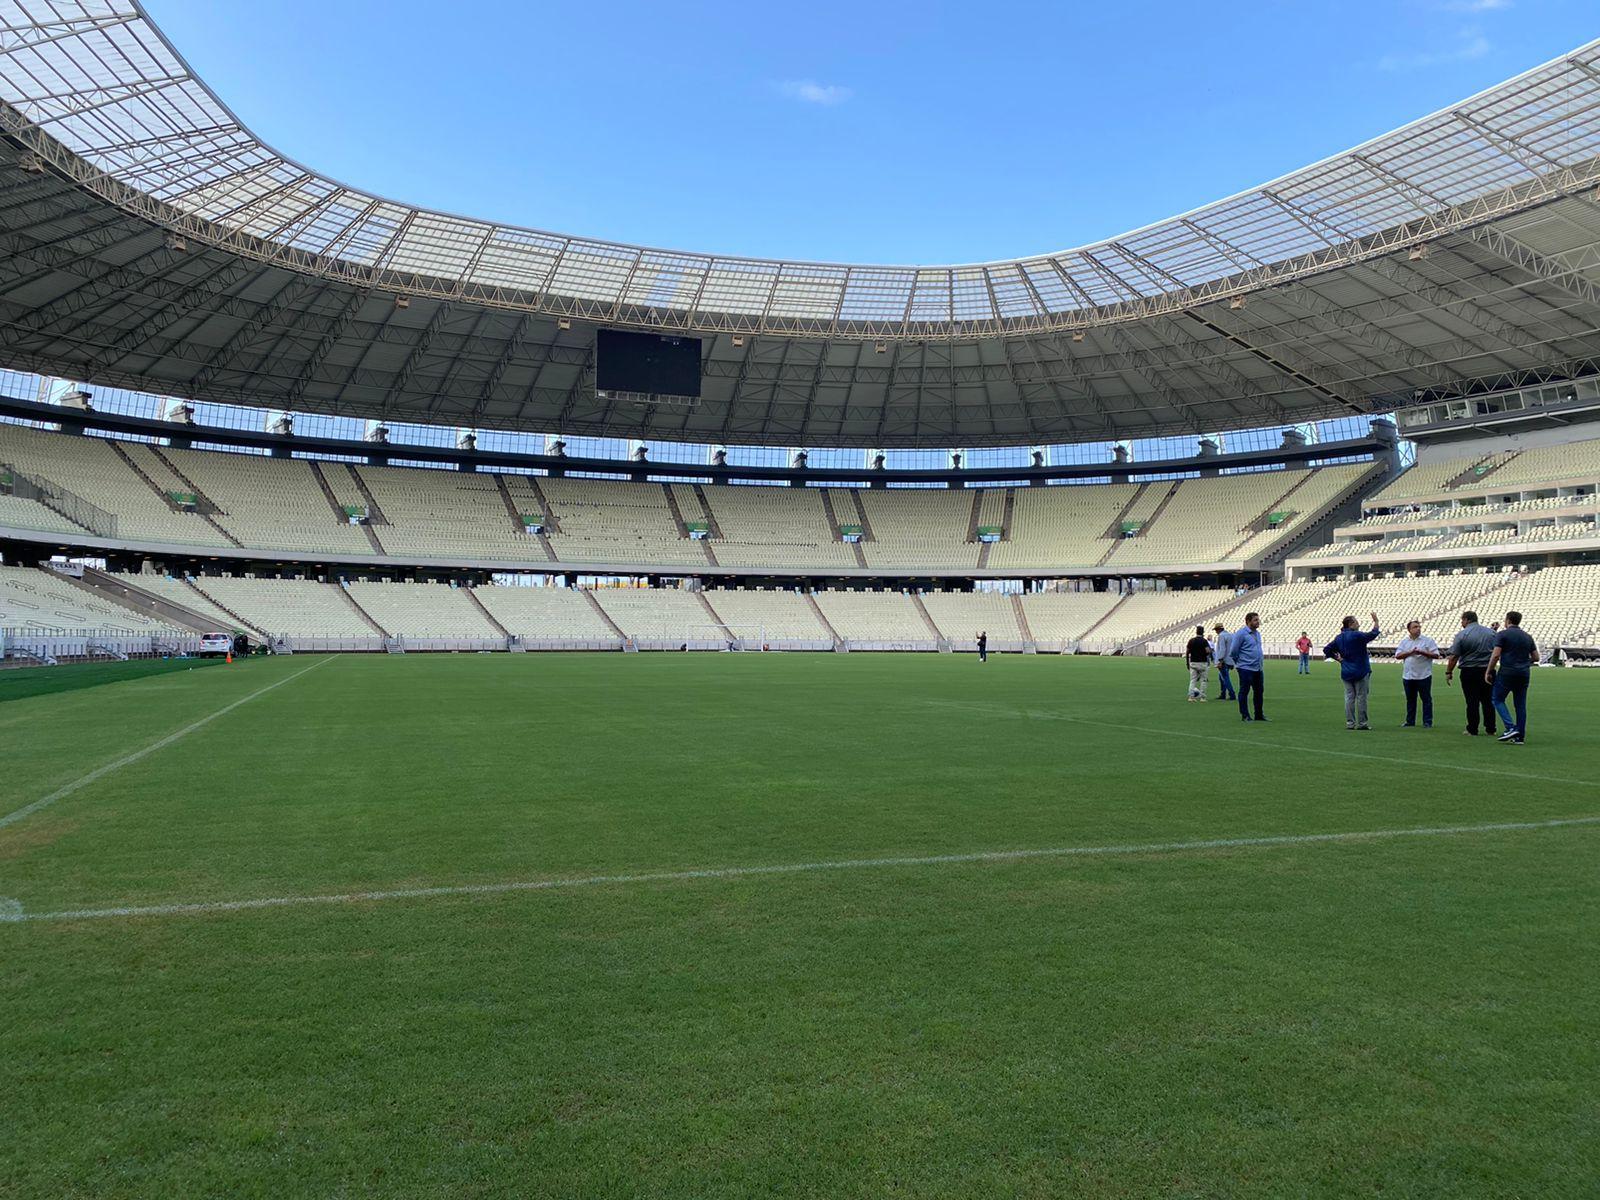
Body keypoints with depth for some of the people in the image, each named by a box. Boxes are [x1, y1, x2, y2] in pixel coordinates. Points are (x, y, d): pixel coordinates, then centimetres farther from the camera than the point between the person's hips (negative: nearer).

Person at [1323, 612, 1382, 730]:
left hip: (1346, 673, 6)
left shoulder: (1339, 638, 6)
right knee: (1361, 697, 2)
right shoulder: (1357, 636, -13)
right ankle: (1361, 723, 5)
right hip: (1360, 672, -6)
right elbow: (1373, 634, -8)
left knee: (1349, 697, 8)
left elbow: (1327, 649, 7)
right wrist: (1376, 621, 4)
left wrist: (1338, 659, 7)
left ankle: (1350, 723, 7)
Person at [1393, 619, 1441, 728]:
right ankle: (1410, 722, 17)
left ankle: (1427, 722, 4)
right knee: (1410, 700, 10)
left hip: (1424, 675, -3)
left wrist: (1422, 652, -16)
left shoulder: (1428, 641, 1)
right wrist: (1410, 652, -11)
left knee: (1426, 699, -1)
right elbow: (1397, 656, 2)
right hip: (1408, 676, 3)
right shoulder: (1404, 641, 10)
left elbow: (1436, 655, -6)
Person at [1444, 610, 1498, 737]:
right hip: (1488, 671, 4)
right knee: (1488, 701, 12)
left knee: (1472, 702, 1)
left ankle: (1472, 730, 4)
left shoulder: (1461, 635, -9)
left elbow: (1454, 656, -10)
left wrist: (1448, 672, -2)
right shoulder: (1491, 632, 6)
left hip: (1469, 672, -4)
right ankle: (1490, 729, 16)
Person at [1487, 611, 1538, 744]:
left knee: (1498, 699, 7)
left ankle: (1510, 728, -9)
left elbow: (1496, 655, -12)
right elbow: (1536, 657, 13)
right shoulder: (1527, 637, 12)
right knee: (1521, 704, 8)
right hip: (1524, 673, 5)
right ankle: (1520, 736, 8)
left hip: (1507, 672, -5)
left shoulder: (1502, 634, -5)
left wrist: (1488, 672, -4)